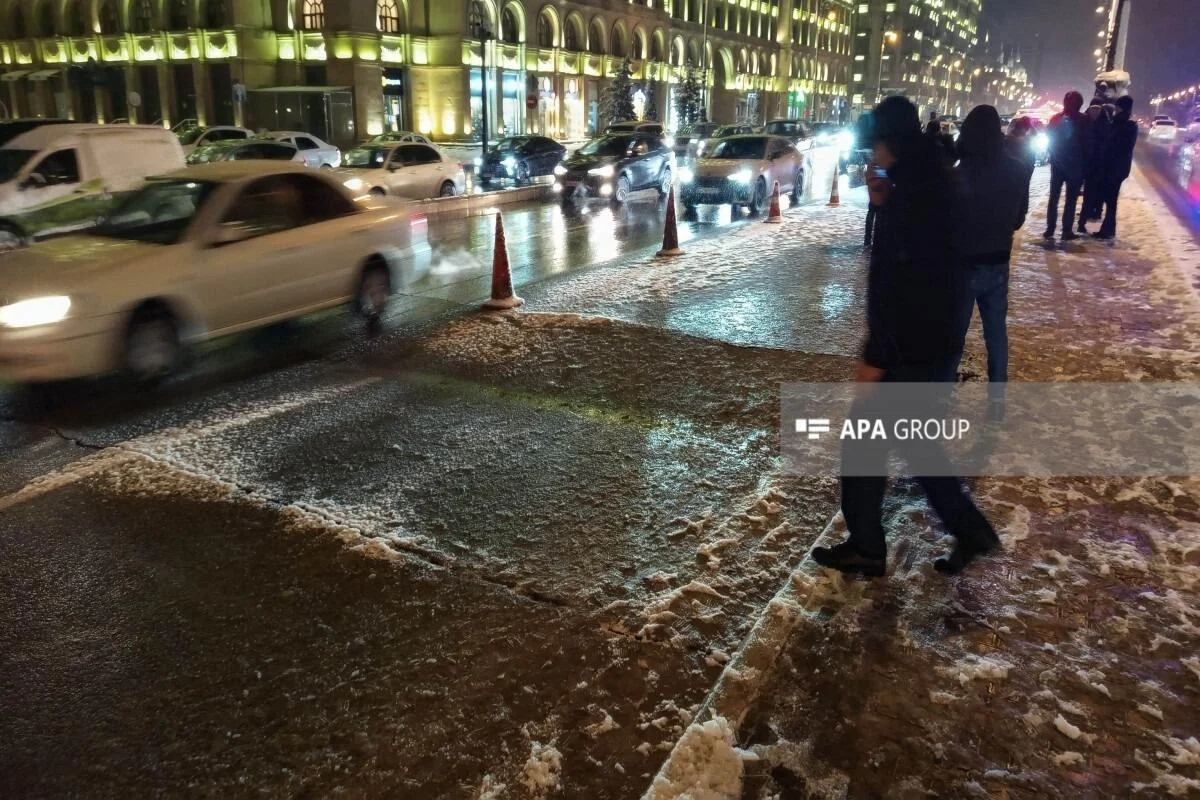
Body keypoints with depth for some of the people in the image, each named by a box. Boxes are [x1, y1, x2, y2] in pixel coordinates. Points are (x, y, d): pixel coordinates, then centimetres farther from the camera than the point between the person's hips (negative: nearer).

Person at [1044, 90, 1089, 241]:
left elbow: (1048, 139, 6)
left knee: (1054, 197, 10)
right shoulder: (1083, 121, -8)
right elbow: (1087, 144, -7)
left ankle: (1050, 229, 6)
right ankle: (1067, 231, -1)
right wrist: (1085, 165, 0)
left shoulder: (1056, 119, 0)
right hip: (1076, 165, -3)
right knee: (1071, 199, 2)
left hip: (1057, 163, 3)